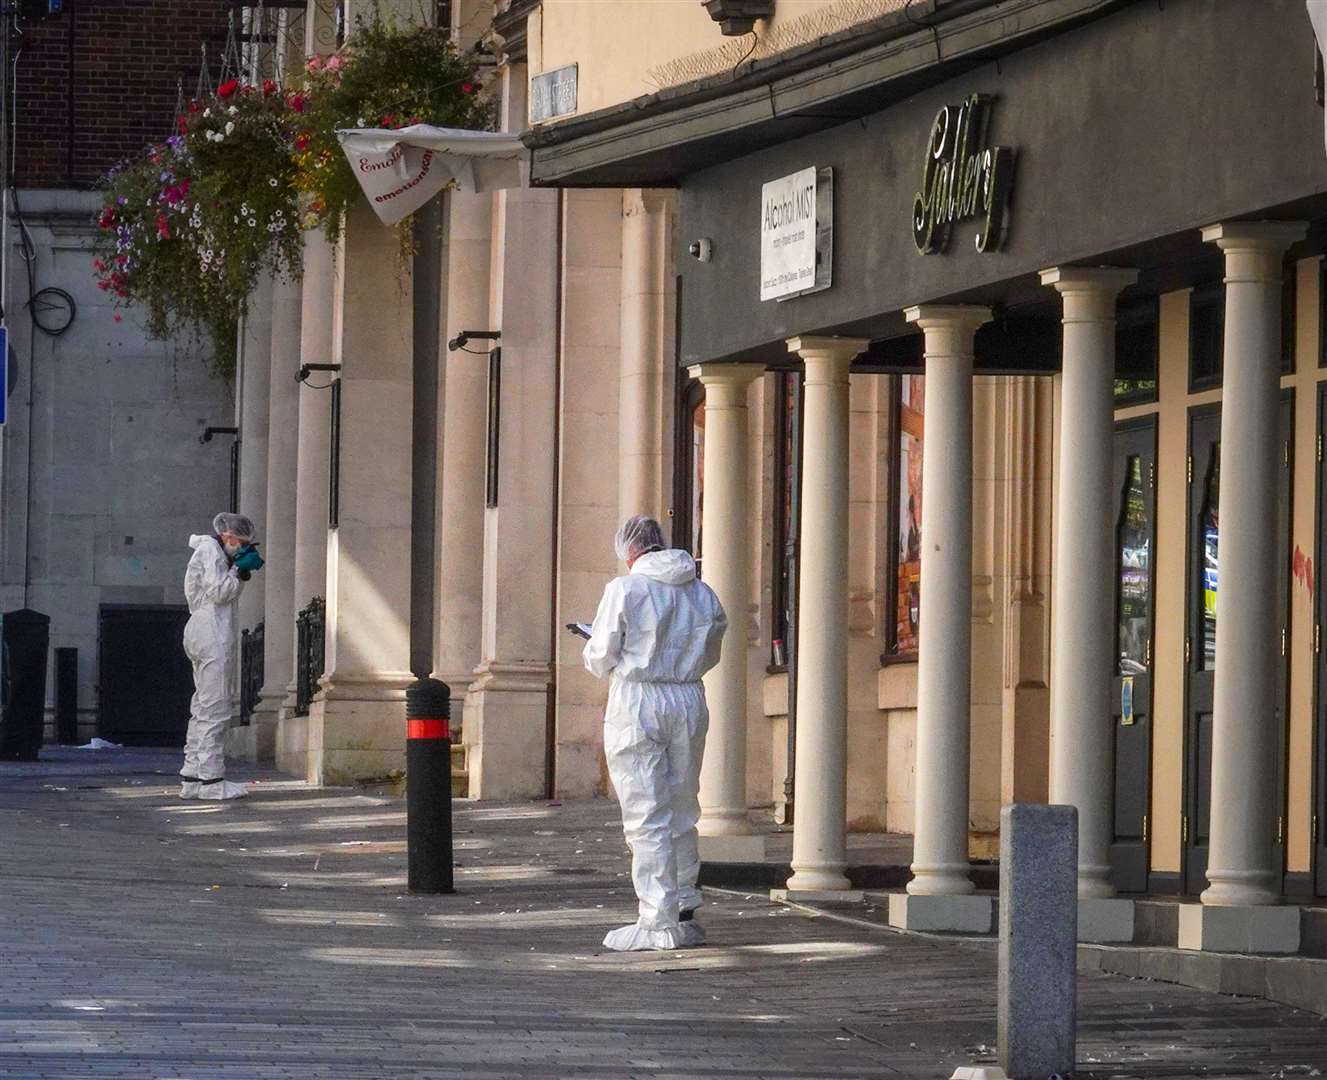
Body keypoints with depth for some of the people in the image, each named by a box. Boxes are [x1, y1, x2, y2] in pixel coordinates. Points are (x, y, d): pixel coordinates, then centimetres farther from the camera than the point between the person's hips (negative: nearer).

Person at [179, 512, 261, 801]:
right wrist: (239, 570, -7)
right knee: (214, 709, -10)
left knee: (203, 708, 11)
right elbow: (217, 591, -16)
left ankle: (191, 779, 11)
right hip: (213, 636, -11)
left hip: (200, 635, 11)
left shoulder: (210, 550, 23)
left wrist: (241, 571, 7)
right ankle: (211, 781, -11)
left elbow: (226, 594, 20)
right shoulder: (210, 550, -8)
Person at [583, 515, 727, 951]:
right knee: (682, 812, 15)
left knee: (647, 817, -3)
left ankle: (658, 923, -6)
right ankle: (684, 912, 19)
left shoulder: (625, 590, -9)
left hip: (637, 704, -5)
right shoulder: (702, 593, 7)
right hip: (689, 702, 5)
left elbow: (601, 659, -6)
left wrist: (594, 649, 16)